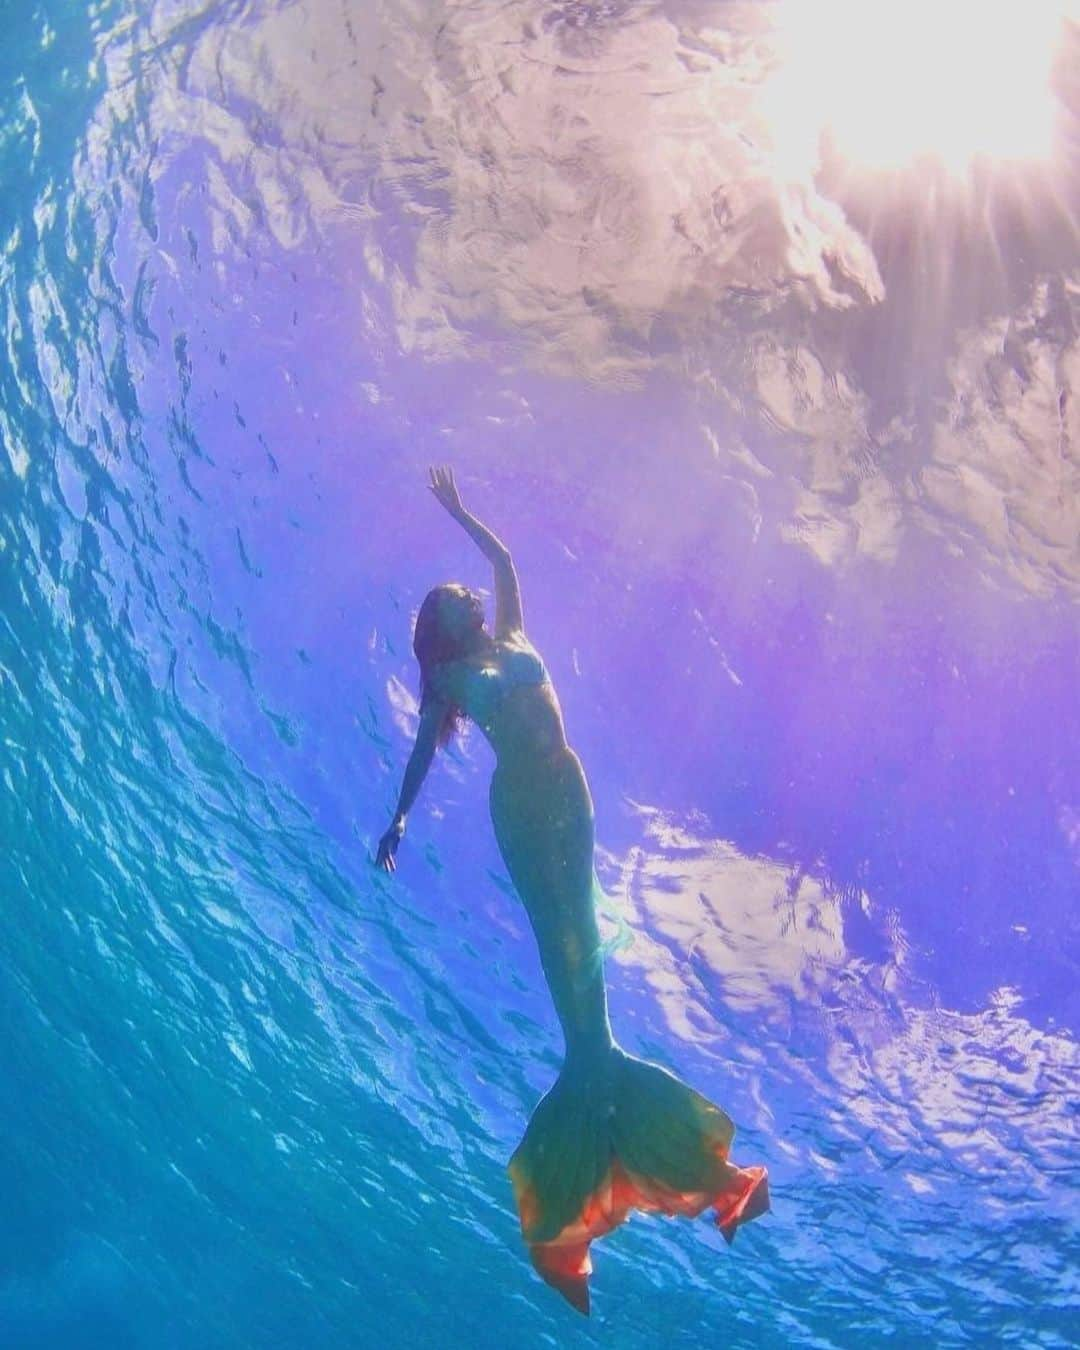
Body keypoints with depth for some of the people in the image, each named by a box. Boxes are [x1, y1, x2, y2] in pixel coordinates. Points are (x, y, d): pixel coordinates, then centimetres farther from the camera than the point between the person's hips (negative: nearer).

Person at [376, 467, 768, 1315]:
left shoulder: (511, 638, 24)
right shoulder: (452, 675, 14)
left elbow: (503, 556, 29)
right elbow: (425, 750, 10)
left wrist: (455, 509, 35)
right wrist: (399, 819, 5)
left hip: (564, 784, 4)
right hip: (518, 796, -4)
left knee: (578, 916, -7)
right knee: (554, 920, -13)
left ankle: (596, 1049, -14)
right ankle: (588, 1051, -20)